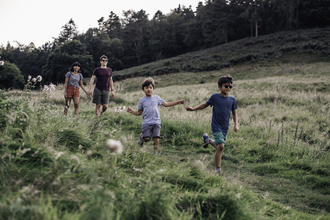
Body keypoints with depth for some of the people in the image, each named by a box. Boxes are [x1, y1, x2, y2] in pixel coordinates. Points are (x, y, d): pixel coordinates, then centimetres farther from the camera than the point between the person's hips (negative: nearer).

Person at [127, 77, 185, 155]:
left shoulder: (156, 98, 9)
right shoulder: (142, 100, 6)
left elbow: (166, 104, 10)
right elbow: (139, 112, 10)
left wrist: (178, 102, 4)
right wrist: (132, 111, -9)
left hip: (156, 122, 1)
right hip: (146, 122, -1)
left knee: (156, 138, -8)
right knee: (147, 138, -12)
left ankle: (155, 151, 6)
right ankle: (142, 137, 21)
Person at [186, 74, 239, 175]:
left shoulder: (232, 100, 1)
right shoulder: (215, 97, -6)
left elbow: (234, 113, 13)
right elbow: (205, 104, 9)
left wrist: (236, 124, 2)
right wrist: (193, 109, 4)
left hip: (225, 128, 5)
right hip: (216, 126, -4)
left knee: (218, 146, 18)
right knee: (221, 146, -17)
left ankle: (207, 138, 50)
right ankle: (218, 169, -3)